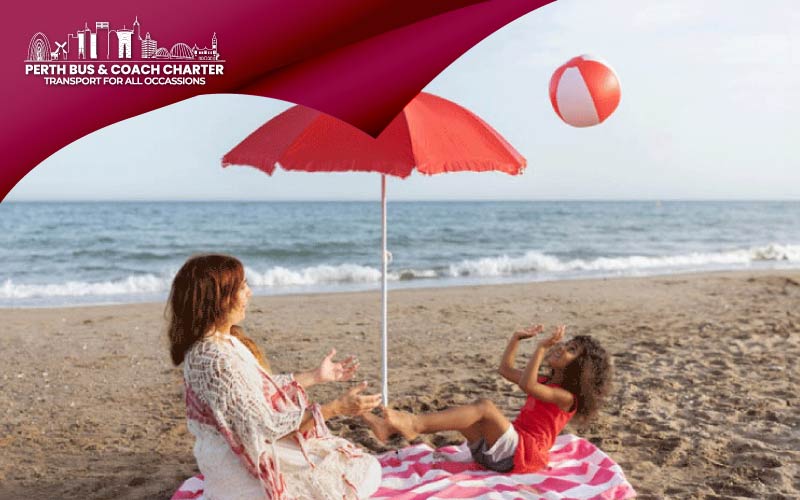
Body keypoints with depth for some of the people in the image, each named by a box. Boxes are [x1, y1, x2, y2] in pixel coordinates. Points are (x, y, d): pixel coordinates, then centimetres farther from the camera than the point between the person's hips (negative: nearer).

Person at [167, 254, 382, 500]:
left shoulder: (225, 341, 2)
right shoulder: (217, 360, -29)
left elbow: (265, 385, 13)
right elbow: (267, 427, -26)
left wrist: (316, 376, 14)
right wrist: (337, 407, -25)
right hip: (245, 464, -9)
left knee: (366, 467, 16)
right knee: (362, 475, -2)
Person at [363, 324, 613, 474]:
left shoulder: (567, 397, -6)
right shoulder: (544, 382, 22)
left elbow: (526, 385, -24)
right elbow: (506, 369, 26)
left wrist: (542, 347, -24)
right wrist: (517, 337, 17)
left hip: (523, 452, -9)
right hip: (505, 447, 9)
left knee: (484, 406, -29)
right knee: (456, 415, -8)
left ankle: (414, 423, -38)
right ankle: (391, 427, -20)